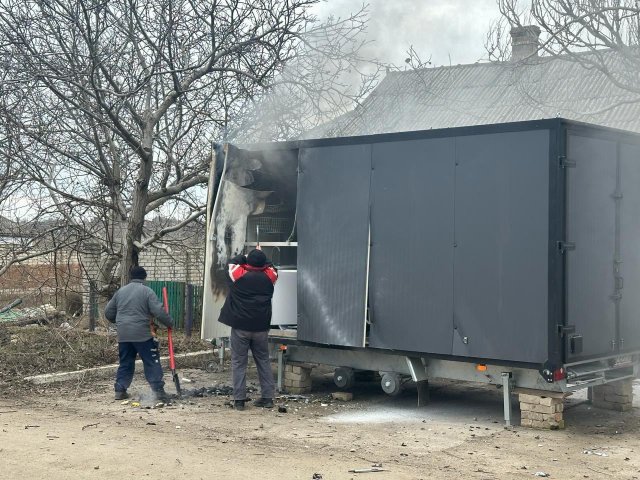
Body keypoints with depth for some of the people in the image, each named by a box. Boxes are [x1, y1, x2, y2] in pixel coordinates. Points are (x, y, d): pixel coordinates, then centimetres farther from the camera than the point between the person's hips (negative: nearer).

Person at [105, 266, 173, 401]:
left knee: (125, 363, 15)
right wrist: (170, 323, 2)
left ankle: (120, 390, 13)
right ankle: (158, 390, -4)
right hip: (142, 334, -5)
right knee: (152, 363, 0)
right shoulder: (147, 291, -4)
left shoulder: (120, 291, 13)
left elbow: (108, 313, 19)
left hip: (123, 335, 5)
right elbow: (159, 312, -12)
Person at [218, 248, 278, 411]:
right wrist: (261, 256, 31)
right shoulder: (269, 276, -2)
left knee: (238, 362, 4)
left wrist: (247, 257, 26)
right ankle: (268, 397, 13)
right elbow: (271, 267, 21)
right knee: (263, 361, 13)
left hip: (240, 327, -2)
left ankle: (239, 399, 1)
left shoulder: (239, 274, -7)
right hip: (261, 327, 2)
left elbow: (233, 261, 13)